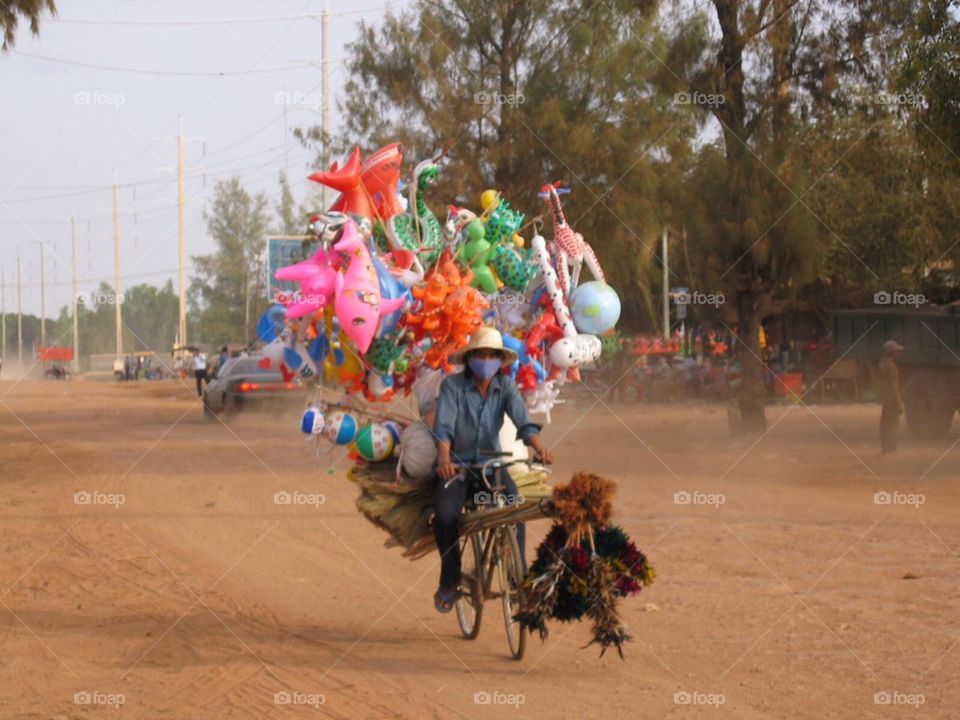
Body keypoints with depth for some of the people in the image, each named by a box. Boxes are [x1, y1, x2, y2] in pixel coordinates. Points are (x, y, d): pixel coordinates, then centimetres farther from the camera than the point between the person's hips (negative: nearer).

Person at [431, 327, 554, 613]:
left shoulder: (505, 386, -1)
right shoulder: (452, 385, -9)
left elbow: (523, 420, -15)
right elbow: (443, 427, -21)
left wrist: (539, 448, -36)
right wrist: (444, 459, -41)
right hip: (457, 464, -2)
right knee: (445, 514, -27)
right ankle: (449, 581, -5)